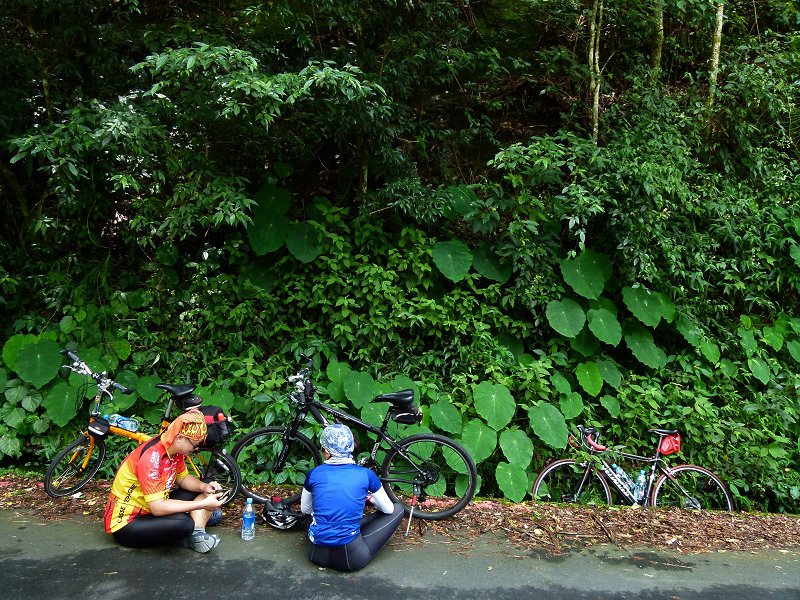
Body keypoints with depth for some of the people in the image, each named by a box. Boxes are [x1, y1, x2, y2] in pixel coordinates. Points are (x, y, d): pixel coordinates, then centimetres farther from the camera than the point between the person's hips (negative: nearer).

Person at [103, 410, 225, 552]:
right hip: (126, 524, -10)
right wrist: (202, 505, -29)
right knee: (182, 523, -36)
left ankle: (197, 534, -17)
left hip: (150, 510, 10)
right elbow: (157, 508, -32)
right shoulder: (151, 458, -29)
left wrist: (204, 487, -8)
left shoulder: (174, 449, -4)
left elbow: (183, 478, 13)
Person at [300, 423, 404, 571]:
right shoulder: (365, 474, -6)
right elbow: (388, 509, 9)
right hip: (351, 560, -4)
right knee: (398, 509, 13)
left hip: (316, 555, 4)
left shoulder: (314, 474, -1)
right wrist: (372, 499, 30)